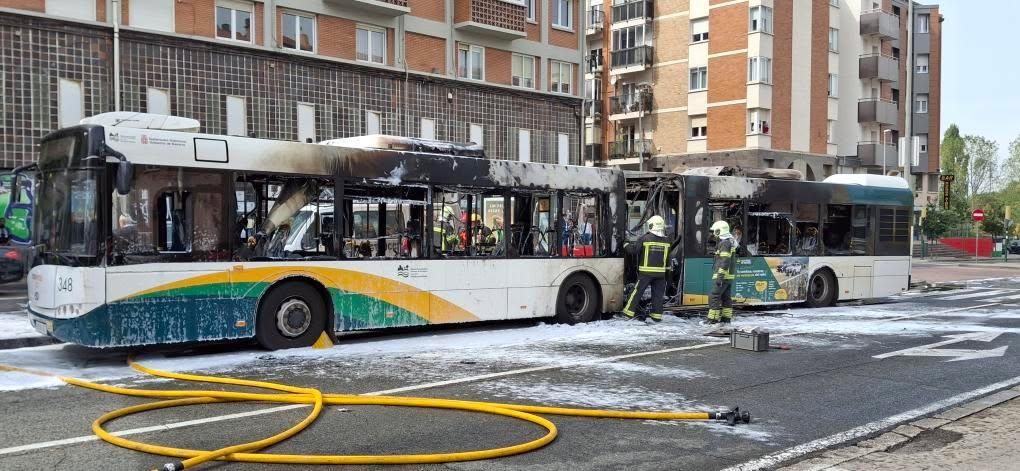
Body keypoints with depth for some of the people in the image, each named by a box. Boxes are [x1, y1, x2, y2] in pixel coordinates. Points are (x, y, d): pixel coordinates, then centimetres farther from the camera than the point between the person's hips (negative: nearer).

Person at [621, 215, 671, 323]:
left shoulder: (644, 239, -9)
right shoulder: (666, 241, 4)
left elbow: (635, 252, 0)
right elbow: (668, 259, 10)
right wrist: (668, 272, 18)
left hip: (646, 272, -3)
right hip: (660, 272, 3)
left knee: (637, 291, 3)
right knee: (658, 293, 8)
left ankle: (629, 312, 8)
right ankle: (657, 315, 11)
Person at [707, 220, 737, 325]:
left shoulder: (724, 243, -16)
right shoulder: (729, 242, 17)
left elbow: (725, 262, -23)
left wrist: (720, 276, -25)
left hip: (724, 276, -10)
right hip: (728, 276, 11)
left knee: (714, 296, -9)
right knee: (725, 297, 13)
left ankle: (713, 318, -10)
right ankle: (726, 318, 16)